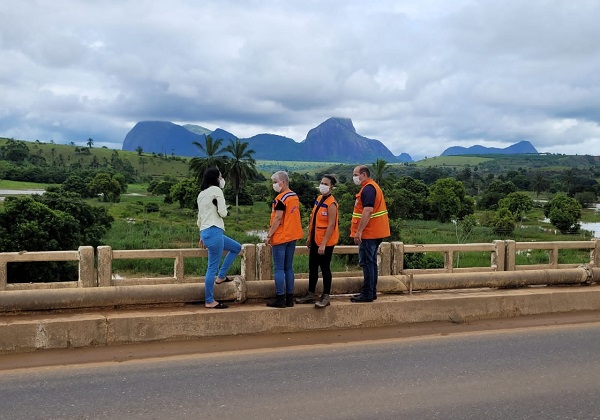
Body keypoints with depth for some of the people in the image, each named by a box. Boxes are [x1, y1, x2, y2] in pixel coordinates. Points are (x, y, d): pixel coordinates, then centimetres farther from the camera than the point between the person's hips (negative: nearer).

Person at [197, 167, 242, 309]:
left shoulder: (201, 194, 20)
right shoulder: (216, 190, -6)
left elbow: (200, 217, 23)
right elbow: (222, 213, -10)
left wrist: (202, 236, 28)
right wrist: (224, 209, 13)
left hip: (206, 232, 10)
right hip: (214, 232, -10)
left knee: (236, 247, 23)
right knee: (213, 267, -6)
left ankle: (221, 276, 22)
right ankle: (209, 301, -1)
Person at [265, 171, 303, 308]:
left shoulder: (280, 199, -15)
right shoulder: (295, 196, 11)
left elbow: (278, 218, -18)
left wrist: (269, 235, -13)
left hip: (280, 238, -8)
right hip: (293, 236, 8)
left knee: (279, 268, -3)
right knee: (289, 267, 11)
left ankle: (280, 299, -1)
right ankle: (289, 298, 13)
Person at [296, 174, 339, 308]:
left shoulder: (331, 203, -17)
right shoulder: (319, 199, 9)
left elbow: (331, 225, -21)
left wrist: (323, 244, -22)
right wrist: (309, 237, 16)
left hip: (326, 242, -8)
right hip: (315, 240, 8)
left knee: (325, 268, 1)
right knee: (312, 267, 15)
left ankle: (325, 297, 11)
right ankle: (311, 294, 27)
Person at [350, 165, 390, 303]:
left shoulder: (368, 189, -16)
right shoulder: (372, 187, 18)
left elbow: (368, 211, -26)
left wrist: (359, 231, -25)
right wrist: (360, 230, 23)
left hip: (369, 234, -11)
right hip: (375, 233, 11)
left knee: (367, 263, -7)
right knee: (371, 262, 14)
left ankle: (367, 294, -3)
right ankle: (371, 292, 20)